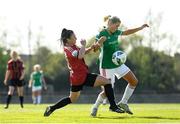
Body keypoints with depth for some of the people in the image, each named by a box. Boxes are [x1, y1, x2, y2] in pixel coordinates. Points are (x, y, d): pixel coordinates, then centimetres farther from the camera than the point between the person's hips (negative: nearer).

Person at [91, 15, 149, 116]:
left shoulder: (116, 32, 4)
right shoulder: (102, 34, -17)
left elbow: (126, 32, 21)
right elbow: (95, 49, -26)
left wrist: (141, 28, 19)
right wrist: (99, 43, -48)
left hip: (118, 64, 8)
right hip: (107, 66, -8)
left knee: (134, 81, 5)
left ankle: (123, 103, 16)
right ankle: (95, 107, 13)